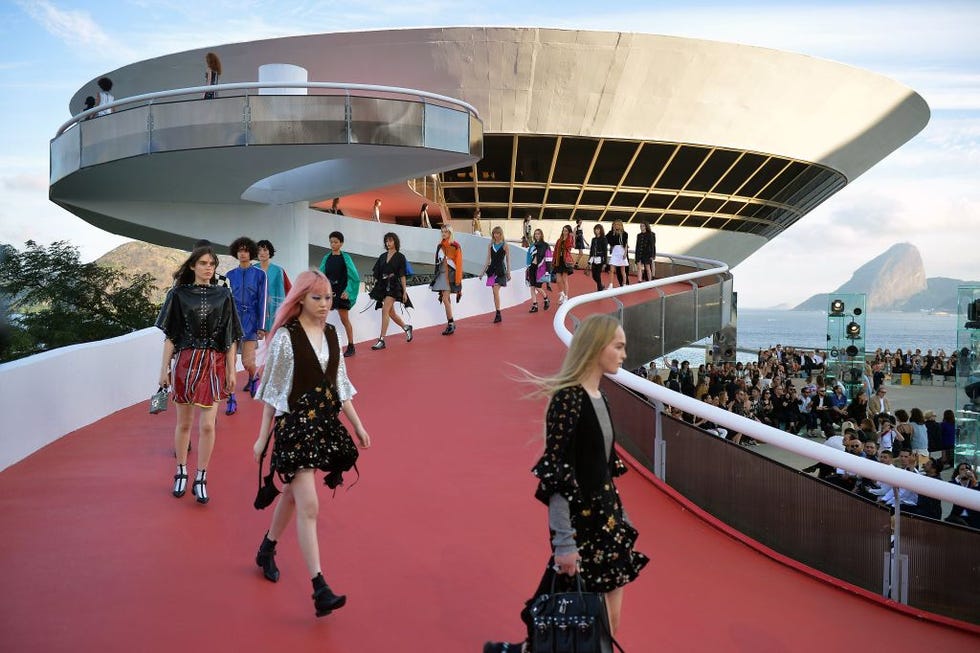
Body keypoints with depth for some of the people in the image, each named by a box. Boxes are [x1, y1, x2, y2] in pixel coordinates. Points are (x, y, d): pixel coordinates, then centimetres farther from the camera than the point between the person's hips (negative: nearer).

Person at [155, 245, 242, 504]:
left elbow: (230, 337, 4)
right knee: (183, 423, 10)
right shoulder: (178, 294, 2)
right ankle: (181, 473, 26)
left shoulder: (223, 295, 4)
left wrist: (231, 369, 0)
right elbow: (170, 335, 3)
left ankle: (200, 479, 7)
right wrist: (164, 368, -2)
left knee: (207, 425, -4)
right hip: (185, 362, 0)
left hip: (214, 364, 0)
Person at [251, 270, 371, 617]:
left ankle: (267, 550, 44)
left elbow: (340, 385, 13)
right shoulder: (286, 336, -12)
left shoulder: (331, 334, 6)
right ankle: (319, 589, -10)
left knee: (293, 494, 20)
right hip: (294, 425, -6)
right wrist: (263, 437, -5)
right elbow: (272, 390, -8)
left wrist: (357, 425, 12)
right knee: (309, 505, -10)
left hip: (324, 422, 7)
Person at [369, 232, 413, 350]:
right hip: (383, 287, 6)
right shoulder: (382, 256, 13)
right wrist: (376, 287, 3)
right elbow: (376, 273, 14)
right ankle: (406, 327, 38)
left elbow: (402, 276, -2)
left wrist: (404, 291, -4)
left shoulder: (400, 257, -1)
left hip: (394, 286, -6)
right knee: (391, 313, 12)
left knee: (385, 310, -18)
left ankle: (381, 340, -19)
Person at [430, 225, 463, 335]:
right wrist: (436, 275, 18)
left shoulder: (455, 246, -7)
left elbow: (459, 264, -9)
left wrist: (458, 280, -13)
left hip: (450, 274, -6)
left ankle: (450, 324, -10)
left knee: (445, 299, -15)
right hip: (441, 274, 6)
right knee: (446, 299, 7)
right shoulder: (440, 246, 12)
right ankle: (451, 323, 14)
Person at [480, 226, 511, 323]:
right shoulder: (490, 245, 10)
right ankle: (498, 315, 12)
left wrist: (508, 273, 2)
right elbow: (488, 259, 13)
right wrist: (483, 271, 9)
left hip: (500, 270, -5)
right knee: (495, 292, 6)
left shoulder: (505, 246, -1)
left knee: (496, 291, -16)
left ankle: (498, 314, -15)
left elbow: (508, 260, 3)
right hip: (492, 269, 5)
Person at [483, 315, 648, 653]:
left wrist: (619, 517, 18)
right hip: (580, 523, -8)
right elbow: (556, 476, -21)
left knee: (607, 622, 14)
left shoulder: (598, 396, 6)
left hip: (606, 518, 8)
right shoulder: (567, 399, -20)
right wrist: (564, 542, -21)